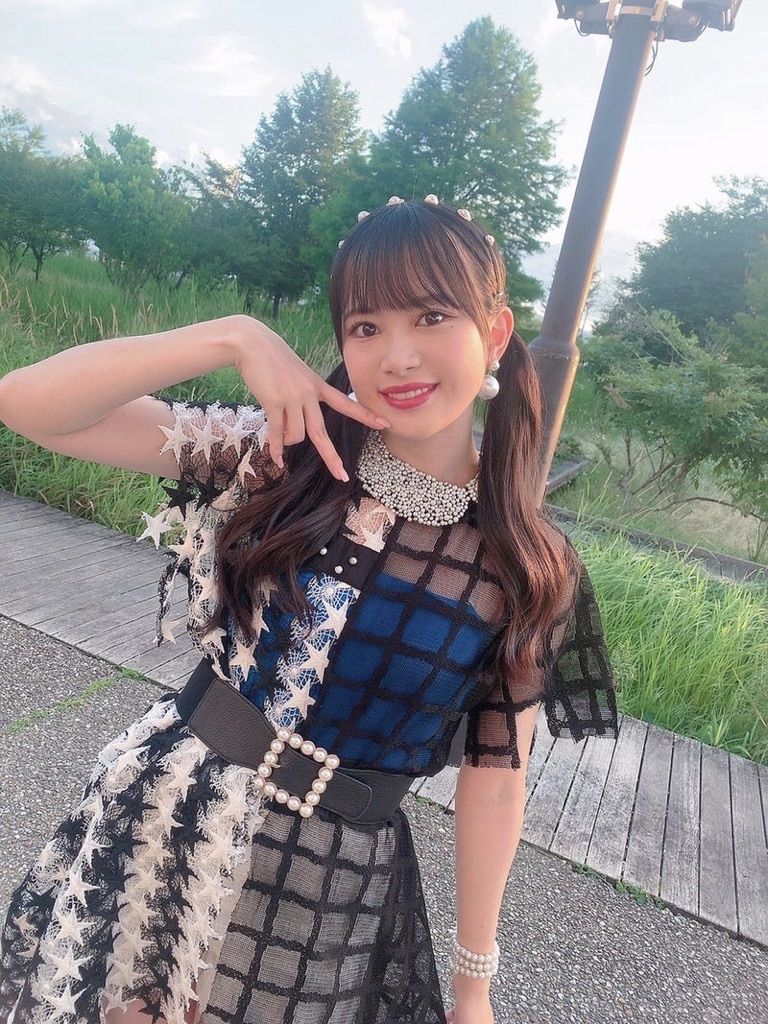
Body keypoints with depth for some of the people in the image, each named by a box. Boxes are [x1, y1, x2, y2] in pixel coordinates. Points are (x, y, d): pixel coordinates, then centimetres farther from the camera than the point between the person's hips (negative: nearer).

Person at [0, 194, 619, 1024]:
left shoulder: (531, 569, -9)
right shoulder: (280, 458, -11)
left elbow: (496, 777, -2)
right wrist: (235, 336, -25)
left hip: (337, 878, 0)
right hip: (170, 813, 1)